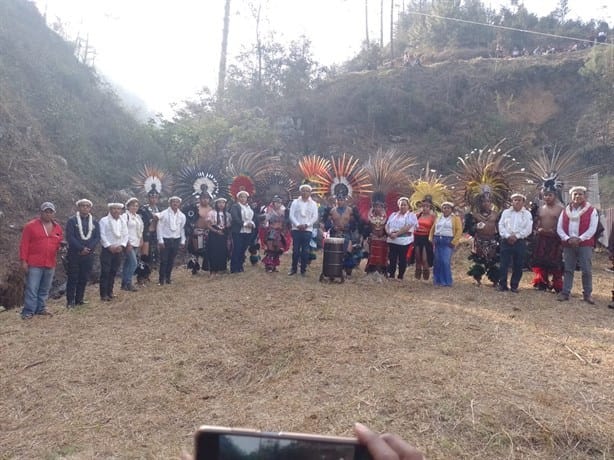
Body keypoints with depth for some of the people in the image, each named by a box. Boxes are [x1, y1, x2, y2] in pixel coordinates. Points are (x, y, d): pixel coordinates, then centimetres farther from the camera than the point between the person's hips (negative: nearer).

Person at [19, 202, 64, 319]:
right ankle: (28, 311, 3)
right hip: (34, 264, -5)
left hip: (50, 264, 5)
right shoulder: (31, 226, -3)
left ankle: (41, 308, 22)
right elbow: (24, 244, -4)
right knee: (32, 288, -4)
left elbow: (60, 243, 21)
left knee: (45, 289, 12)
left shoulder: (57, 227, 10)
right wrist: (23, 260, -9)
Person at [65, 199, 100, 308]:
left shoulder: (94, 222, 10)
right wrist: (81, 248, -16)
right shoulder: (72, 220, -1)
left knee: (84, 278, 7)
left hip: (88, 255, 3)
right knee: (72, 278, 0)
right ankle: (70, 301, 6)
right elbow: (69, 237, -10)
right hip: (74, 254, -3)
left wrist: (89, 249, -12)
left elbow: (97, 237, 3)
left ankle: (79, 299, 17)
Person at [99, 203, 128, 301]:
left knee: (113, 272, 9)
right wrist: (109, 246, -16)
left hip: (118, 250, 4)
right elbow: (102, 235, -10)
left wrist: (122, 246, -6)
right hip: (107, 249, -4)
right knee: (105, 272, -4)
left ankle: (110, 292, 18)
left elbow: (125, 235, 9)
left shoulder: (123, 221, 11)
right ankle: (103, 294, 0)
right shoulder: (104, 220, -3)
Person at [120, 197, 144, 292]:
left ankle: (124, 284, 14)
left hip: (136, 244, 7)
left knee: (127, 264, 10)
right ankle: (128, 283, -4)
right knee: (133, 263, -13)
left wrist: (141, 240, 14)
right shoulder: (125, 216, -7)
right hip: (129, 244, -7)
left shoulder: (138, 217, 16)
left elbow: (141, 229, 23)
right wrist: (128, 243, -15)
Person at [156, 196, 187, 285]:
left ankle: (168, 278, 23)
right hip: (165, 239, -3)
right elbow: (159, 227, -6)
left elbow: (182, 229, 10)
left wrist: (182, 241, 7)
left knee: (171, 261, 10)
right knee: (163, 260, -2)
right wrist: (160, 240, -10)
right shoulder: (163, 214, -7)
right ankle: (161, 279, 9)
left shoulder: (182, 216, 4)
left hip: (176, 240, 3)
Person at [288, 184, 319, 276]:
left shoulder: (313, 204, 7)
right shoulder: (295, 202, 6)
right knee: (295, 250, 1)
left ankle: (303, 269, 8)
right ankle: (293, 268, 11)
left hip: (307, 230, 0)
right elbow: (291, 215, -1)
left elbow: (315, 217, 0)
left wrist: (306, 225, -13)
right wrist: (298, 225, -14)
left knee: (305, 251, 0)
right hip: (296, 229, 0)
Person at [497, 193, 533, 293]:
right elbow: (501, 226, 2)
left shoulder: (527, 214, 6)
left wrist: (516, 236, -13)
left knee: (518, 266, 4)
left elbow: (528, 229, -4)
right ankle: (502, 284, 7)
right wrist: (508, 236, -11)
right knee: (504, 264, -1)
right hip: (506, 241, 0)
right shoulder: (506, 212, 10)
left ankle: (514, 285, 14)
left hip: (520, 242, 0)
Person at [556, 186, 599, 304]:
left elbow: (592, 229, -8)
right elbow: (559, 228, 5)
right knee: (568, 269, 6)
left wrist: (579, 239, -16)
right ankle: (565, 293, 11)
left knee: (587, 270, 0)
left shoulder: (591, 210, 1)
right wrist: (567, 239, -10)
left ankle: (587, 294, 10)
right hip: (568, 245, 3)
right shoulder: (565, 211, 10)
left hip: (585, 244, -3)